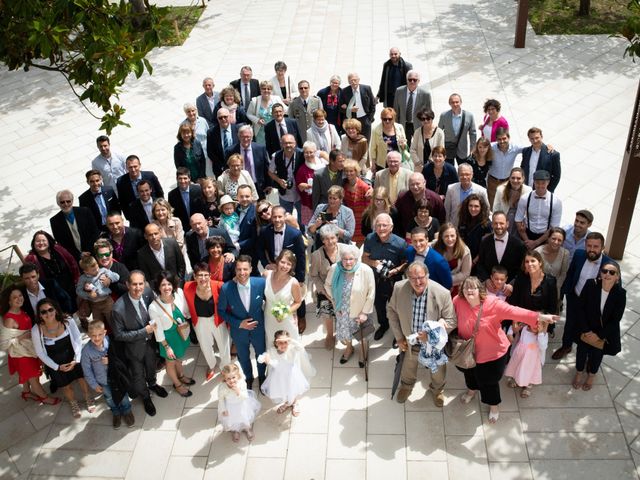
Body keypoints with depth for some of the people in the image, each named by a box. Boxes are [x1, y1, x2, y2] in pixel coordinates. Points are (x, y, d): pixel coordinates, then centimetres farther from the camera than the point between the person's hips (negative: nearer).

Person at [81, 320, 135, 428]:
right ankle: (116, 413, 55)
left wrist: (111, 360, -30)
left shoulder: (110, 342, -27)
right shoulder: (86, 350, -27)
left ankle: (126, 411, 52)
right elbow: (87, 370, -14)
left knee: (122, 394, 23)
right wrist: (94, 385, -6)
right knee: (109, 398, 26)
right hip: (102, 380, 0)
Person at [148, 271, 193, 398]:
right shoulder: (154, 307, -33)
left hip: (182, 332, 4)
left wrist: (185, 322, -13)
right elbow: (158, 330, -19)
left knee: (179, 357, 32)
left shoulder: (179, 293, -24)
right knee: (170, 362, 23)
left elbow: (186, 311, -3)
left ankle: (181, 376, 62)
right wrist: (167, 347, -12)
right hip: (169, 336, -4)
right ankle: (177, 384, 52)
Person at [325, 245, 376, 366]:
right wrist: (334, 301, -2)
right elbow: (327, 285, 1)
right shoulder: (334, 269, -19)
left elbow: (371, 294, -18)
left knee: (363, 335, 21)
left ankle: (363, 351, 54)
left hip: (360, 311, -2)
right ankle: (349, 348, 58)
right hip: (342, 311, 2)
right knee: (344, 333, 24)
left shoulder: (366, 270, -27)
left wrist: (365, 312, -15)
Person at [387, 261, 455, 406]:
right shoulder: (399, 288, -23)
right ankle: (406, 386, 64)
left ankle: (437, 389, 61)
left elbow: (451, 321, -17)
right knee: (408, 373, 30)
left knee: (438, 376, 26)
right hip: (410, 343, 1)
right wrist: (399, 337, -4)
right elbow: (391, 310, -4)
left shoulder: (442, 294, -29)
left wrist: (432, 333, -32)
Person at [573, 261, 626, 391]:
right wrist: (585, 330, -15)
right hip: (586, 329, 0)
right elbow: (580, 307, -13)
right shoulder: (591, 284, -21)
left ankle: (591, 376, 51)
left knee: (596, 354, 22)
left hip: (605, 332, 0)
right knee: (582, 351, 20)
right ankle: (579, 373, 49)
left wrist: (599, 335, -14)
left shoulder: (620, 293, -22)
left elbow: (616, 320, -15)